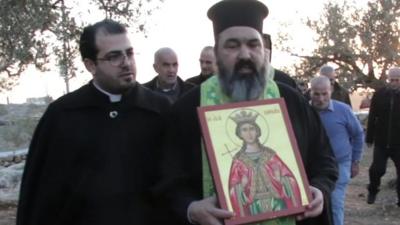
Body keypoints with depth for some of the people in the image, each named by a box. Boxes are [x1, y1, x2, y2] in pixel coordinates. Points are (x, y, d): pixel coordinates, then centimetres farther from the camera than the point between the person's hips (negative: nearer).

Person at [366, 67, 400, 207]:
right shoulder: (379, 94, -1)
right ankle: (372, 191, 27)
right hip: (381, 141, 0)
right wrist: (369, 138, 0)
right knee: (377, 169, 1)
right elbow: (372, 118, 2)